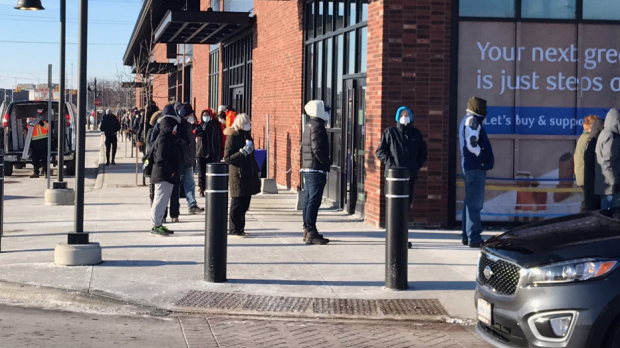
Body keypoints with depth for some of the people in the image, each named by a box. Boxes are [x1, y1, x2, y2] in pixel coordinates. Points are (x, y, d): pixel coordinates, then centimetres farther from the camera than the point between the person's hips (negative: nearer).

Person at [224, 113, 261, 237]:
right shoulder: (232, 138, -9)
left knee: (244, 204, 9)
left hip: (249, 176, 8)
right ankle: (234, 230, 1)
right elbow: (227, 159, -15)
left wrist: (257, 171, 23)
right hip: (238, 176, -8)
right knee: (237, 204, -4)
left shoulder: (247, 136, 16)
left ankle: (240, 229, 16)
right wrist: (243, 152, -23)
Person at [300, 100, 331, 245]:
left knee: (309, 199, 14)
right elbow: (318, 150, -22)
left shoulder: (309, 125, 16)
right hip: (316, 169, -10)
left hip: (307, 168, 10)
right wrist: (327, 162, -9)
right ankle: (311, 233, -10)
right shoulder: (317, 126, -15)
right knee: (314, 201, -9)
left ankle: (307, 230, 21)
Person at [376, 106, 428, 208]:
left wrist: (417, 165, 8)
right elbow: (380, 151, 3)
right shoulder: (390, 132, 5)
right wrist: (391, 163, -8)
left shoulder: (416, 134, 14)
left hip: (411, 174, 3)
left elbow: (424, 152, 22)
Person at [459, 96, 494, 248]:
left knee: (471, 202, 15)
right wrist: (483, 157, -12)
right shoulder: (472, 121, -13)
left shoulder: (469, 120, 19)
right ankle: (474, 238, -10)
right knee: (475, 203, -10)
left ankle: (467, 236, 21)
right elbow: (472, 144, -22)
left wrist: (483, 157, 13)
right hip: (476, 167, -11)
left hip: (470, 166, 11)